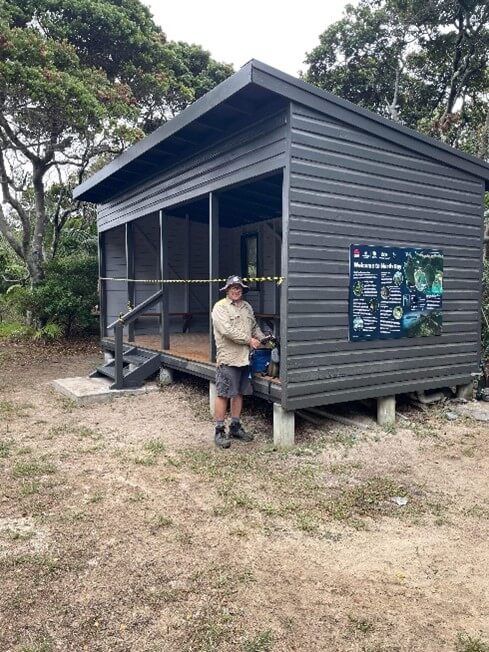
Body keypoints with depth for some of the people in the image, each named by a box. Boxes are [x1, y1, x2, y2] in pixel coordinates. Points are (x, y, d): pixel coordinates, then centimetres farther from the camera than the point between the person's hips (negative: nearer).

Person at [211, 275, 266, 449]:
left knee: (239, 393, 14)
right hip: (227, 358, -7)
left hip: (244, 358, 7)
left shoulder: (247, 307, 16)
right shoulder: (220, 307, -8)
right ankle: (219, 431, 7)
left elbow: (254, 327, 23)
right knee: (223, 394, -3)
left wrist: (262, 338, 3)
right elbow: (227, 330, -19)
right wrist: (249, 340, -15)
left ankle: (235, 427, 25)